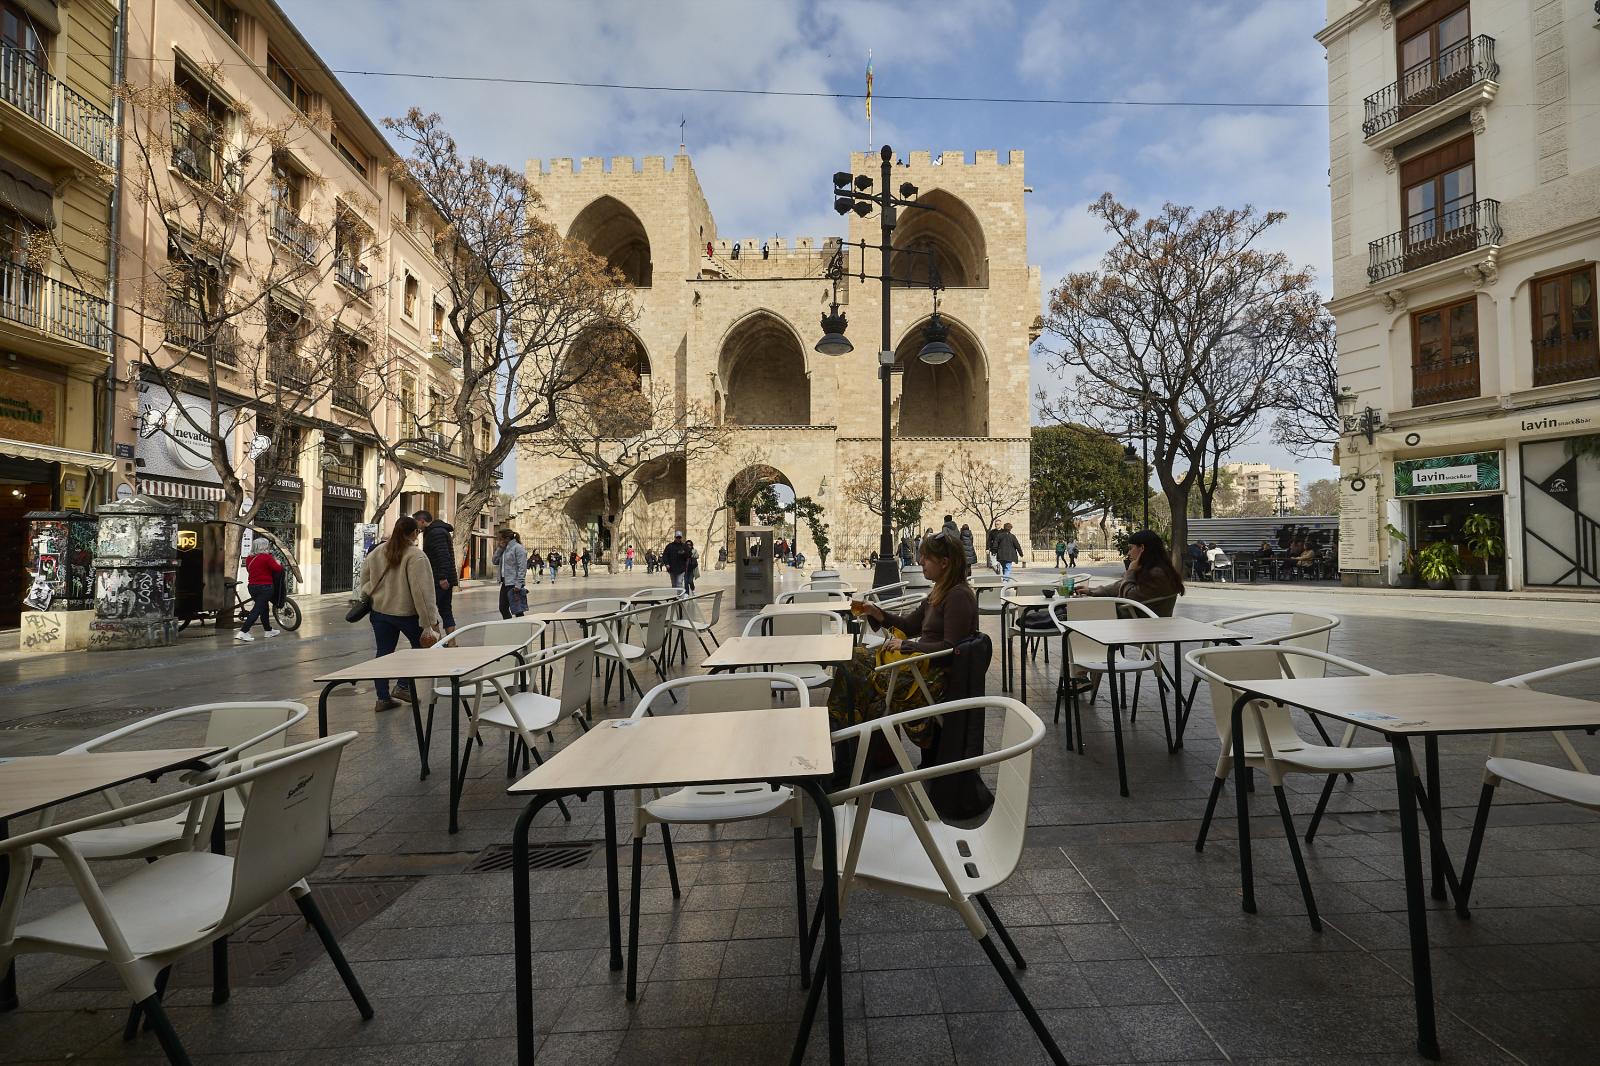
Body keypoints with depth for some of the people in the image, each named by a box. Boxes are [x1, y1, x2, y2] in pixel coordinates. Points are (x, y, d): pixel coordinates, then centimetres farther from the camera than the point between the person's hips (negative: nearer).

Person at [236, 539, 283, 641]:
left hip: (252, 586, 8)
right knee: (257, 610, -5)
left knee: (264, 607, 20)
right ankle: (243, 632, -11)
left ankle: (268, 630, 31)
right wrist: (278, 563, 8)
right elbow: (278, 569, -13)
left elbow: (249, 570, 21)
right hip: (264, 587, -8)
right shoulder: (266, 557, -14)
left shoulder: (249, 559, 7)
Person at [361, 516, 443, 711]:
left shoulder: (379, 550, 3)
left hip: (379, 610, 6)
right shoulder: (416, 556, -17)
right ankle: (403, 685, 10)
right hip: (406, 612, -6)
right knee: (420, 645, 16)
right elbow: (421, 589, -20)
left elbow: (364, 571, 14)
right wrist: (430, 618, -17)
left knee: (384, 652, 11)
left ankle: (383, 698, 15)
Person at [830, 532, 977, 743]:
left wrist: (907, 645, -18)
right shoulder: (940, 591, 11)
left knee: (865, 680, -16)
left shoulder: (959, 596, -18)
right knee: (853, 659, 2)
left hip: (937, 674, -10)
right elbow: (910, 625, 17)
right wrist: (874, 612, 5)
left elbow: (951, 648, -23)